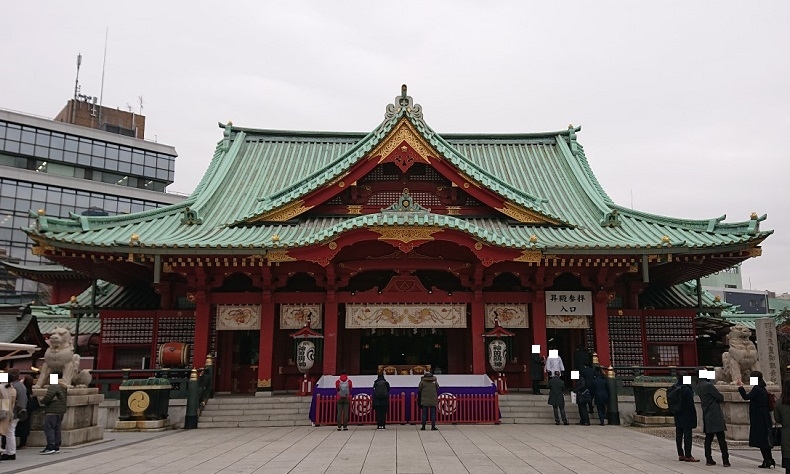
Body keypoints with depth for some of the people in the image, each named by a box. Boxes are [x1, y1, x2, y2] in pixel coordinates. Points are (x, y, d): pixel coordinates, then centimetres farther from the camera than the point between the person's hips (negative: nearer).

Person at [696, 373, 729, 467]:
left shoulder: (698, 386, 9)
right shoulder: (708, 385, -17)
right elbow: (721, 397, -11)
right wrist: (719, 398, 8)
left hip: (706, 416, 8)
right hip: (715, 416, -8)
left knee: (708, 438, 10)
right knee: (721, 439, -2)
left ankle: (709, 460, 11)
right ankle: (725, 461, 0)